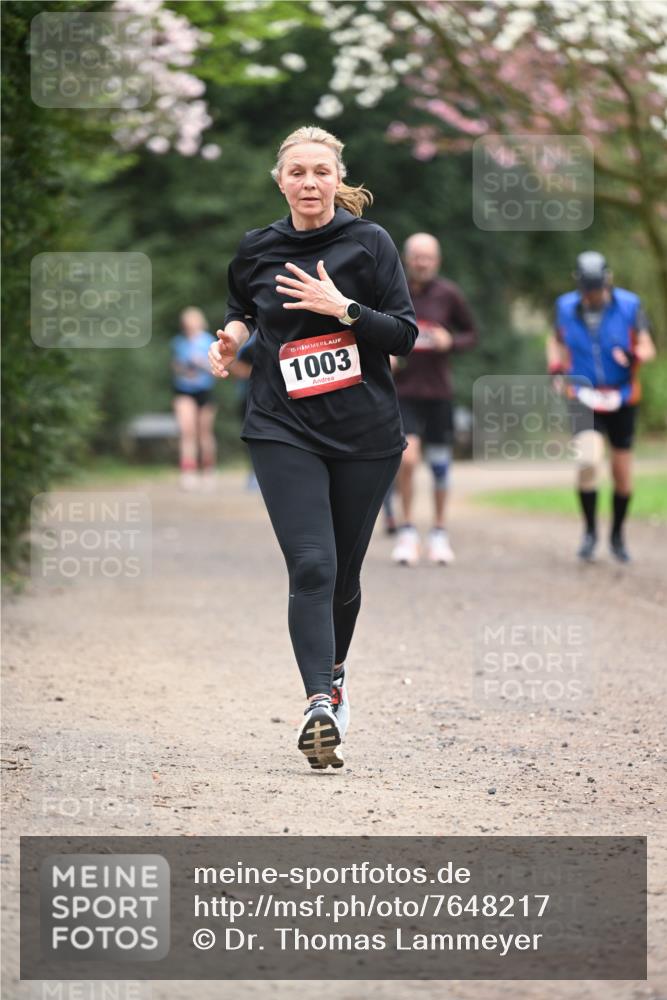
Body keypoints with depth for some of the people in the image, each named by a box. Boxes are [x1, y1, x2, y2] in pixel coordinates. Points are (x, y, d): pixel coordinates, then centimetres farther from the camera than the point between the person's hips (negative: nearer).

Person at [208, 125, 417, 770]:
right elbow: (241, 306, 25)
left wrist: (342, 307, -17)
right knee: (311, 566, -17)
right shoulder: (258, 249, 5)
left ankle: (334, 672, 38)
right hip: (284, 430, 0)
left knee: (343, 571, 11)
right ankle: (319, 705, -25)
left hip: (365, 433, 0)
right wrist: (232, 333, 4)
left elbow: (404, 334, -5)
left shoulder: (369, 243, -1)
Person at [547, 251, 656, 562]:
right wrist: (556, 368, -5)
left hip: (622, 399, 1)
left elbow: (648, 348, -4)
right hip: (584, 399, -1)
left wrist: (633, 355, -27)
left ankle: (617, 535, 30)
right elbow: (556, 341, 14)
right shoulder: (566, 307, -5)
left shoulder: (629, 305, -10)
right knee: (588, 460, -23)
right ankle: (589, 531, -7)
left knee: (622, 473, 8)